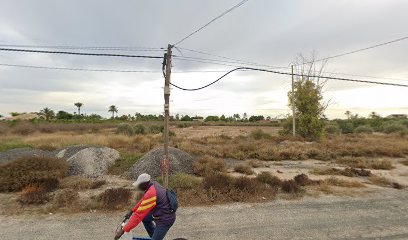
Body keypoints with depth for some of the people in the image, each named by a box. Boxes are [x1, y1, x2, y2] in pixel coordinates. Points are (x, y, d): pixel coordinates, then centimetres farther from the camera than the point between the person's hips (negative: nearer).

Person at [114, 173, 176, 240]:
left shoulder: (151, 193, -30)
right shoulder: (154, 184, -3)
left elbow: (139, 214, -27)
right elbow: (143, 201, 14)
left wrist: (123, 230, -21)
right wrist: (132, 211, 17)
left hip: (165, 219, -9)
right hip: (163, 212, 9)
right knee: (144, 218, 18)